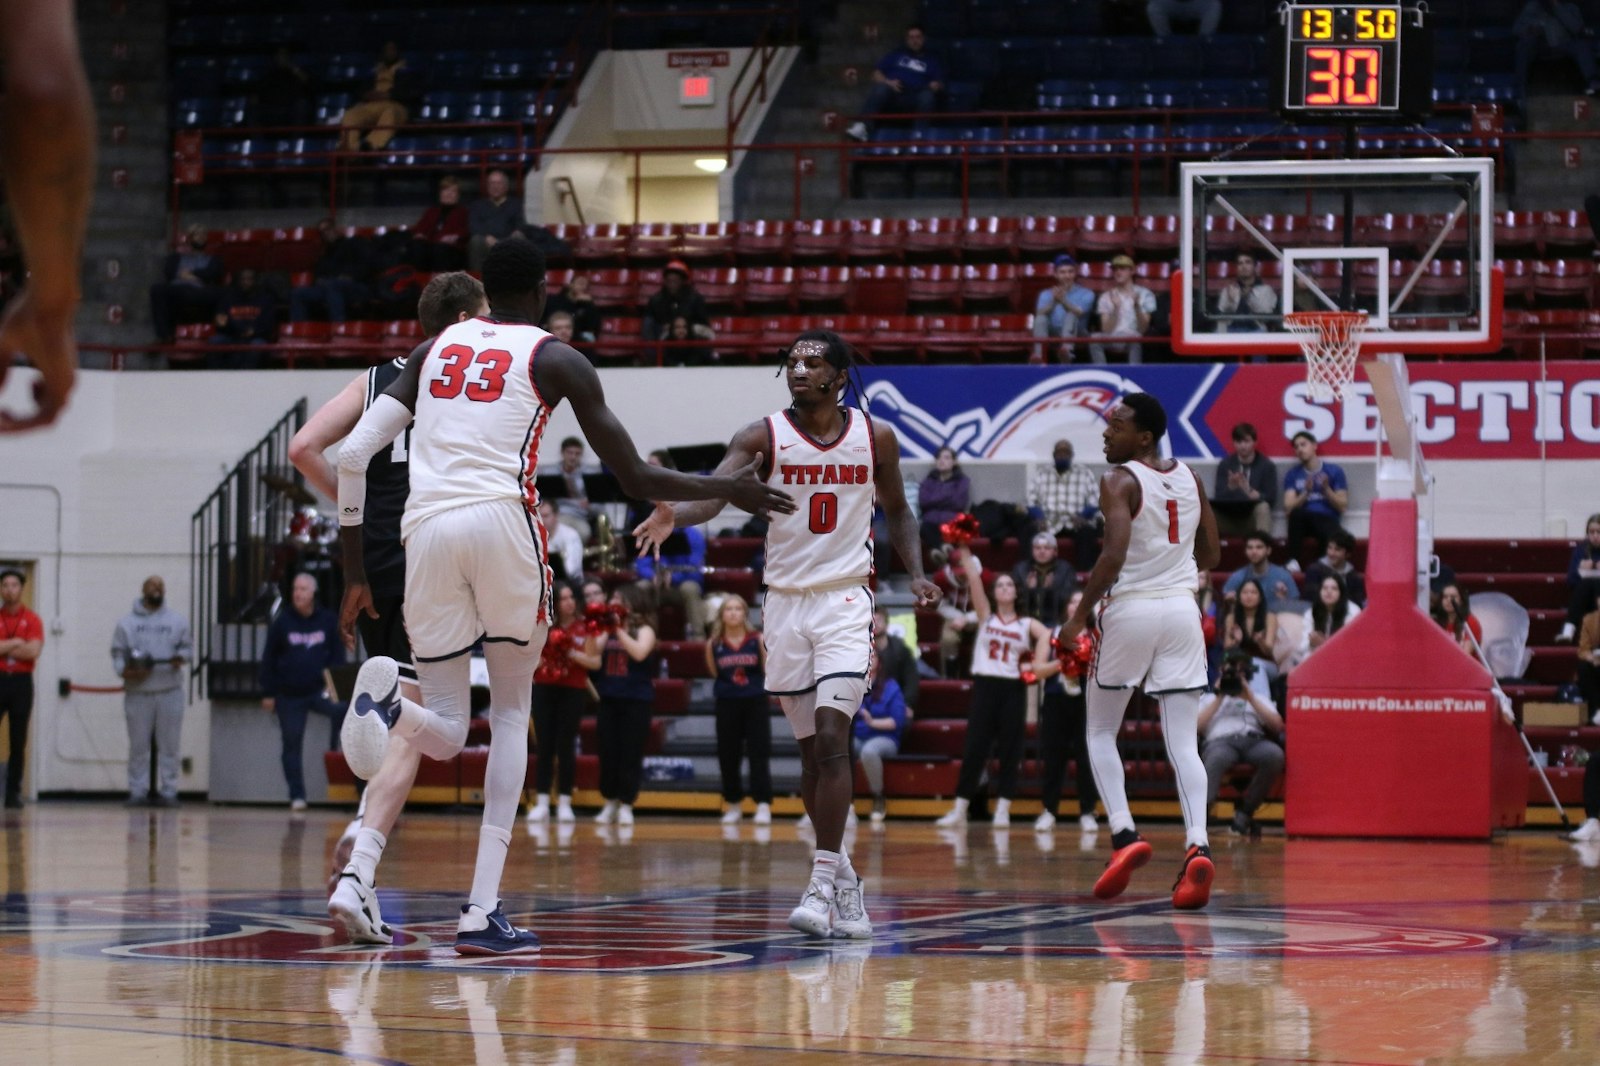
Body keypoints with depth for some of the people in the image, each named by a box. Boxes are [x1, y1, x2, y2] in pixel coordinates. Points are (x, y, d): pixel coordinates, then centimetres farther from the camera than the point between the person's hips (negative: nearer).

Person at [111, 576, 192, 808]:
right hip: (138, 692, -1)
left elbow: (187, 646, 10)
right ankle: (137, 791, 7)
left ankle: (168, 790, 5)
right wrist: (124, 670, -14)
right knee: (138, 745, 2)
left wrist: (181, 657, -12)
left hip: (170, 692, 1)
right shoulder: (128, 622, 7)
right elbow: (117, 652, 4)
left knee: (170, 744, 0)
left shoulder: (177, 621, 11)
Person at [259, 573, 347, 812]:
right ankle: (297, 796, 7)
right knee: (292, 744, 1)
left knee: (341, 710, -30)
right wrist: (268, 693, -1)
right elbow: (268, 659, 2)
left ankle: (335, 754, -10)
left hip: (320, 690, 0)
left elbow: (338, 656, 7)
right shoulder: (282, 622, 1)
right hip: (289, 694, 0)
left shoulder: (329, 621, 3)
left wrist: (334, 683, -5)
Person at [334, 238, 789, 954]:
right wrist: (729, 489, 26)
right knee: (511, 709, 15)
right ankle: (482, 912, 4)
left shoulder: (436, 350, 23)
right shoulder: (556, 359, 12)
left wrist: (355, 575, 19)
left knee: (444, 734, 11)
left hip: (427, 528, 3)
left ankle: (390, 697, -29)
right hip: (501, 520, -3)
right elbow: (639, 480, 10)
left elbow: (352, 454, 14)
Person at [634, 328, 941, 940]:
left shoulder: (876, 438, 1)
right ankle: (842, 879, 20)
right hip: (785, 601, 1)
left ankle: (824, 884, -19)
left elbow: (896, 510, 15)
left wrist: (916, 573, 0)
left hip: (845, 600, -1)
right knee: (811, 749, 6)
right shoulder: (764, 437, -4)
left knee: (831, 735, -17)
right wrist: (673, 515, -42)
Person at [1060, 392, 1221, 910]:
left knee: (1101, 732, 12)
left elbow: (1115, 553, -21)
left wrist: (1080, 615, -13)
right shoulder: (1189, 478, 10)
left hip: (1131, 610, -5)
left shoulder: (1119, 481, -10)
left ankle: (1124, 834, -4)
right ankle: (1197, 844, -18)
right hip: (1182, 610, 5)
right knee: (1183, 743, 1)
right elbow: (1210, 553, 17)